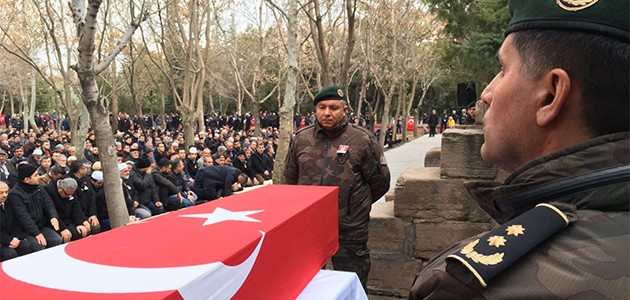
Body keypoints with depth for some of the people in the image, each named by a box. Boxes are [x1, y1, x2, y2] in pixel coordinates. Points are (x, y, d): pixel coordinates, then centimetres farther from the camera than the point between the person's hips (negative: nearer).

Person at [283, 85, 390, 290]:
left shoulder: (363, 140, -7)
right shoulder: (301, 139, 4)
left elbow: (380, 183, 1)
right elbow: (289, 179, 15)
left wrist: (355, 204, 8)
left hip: (350, 232, -3)